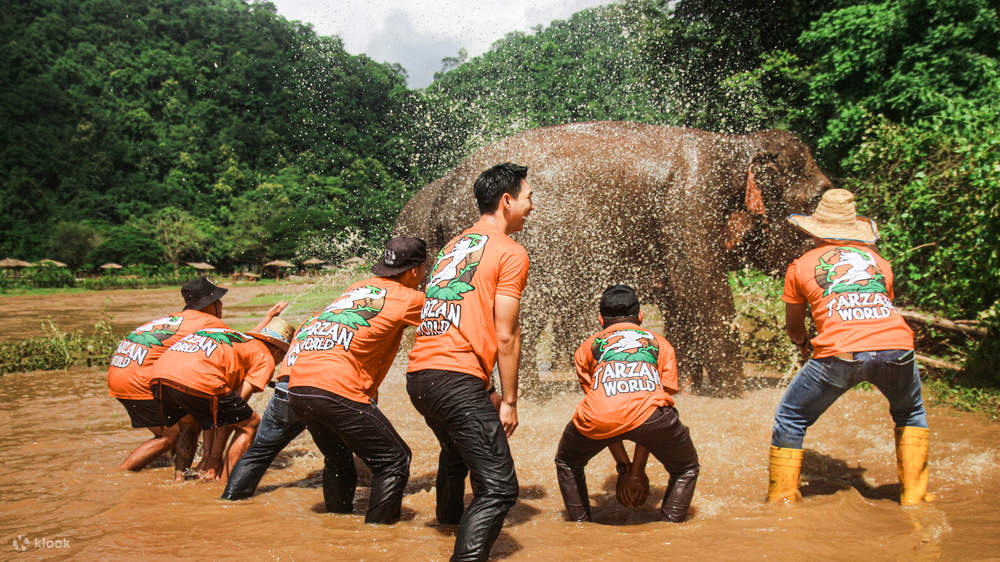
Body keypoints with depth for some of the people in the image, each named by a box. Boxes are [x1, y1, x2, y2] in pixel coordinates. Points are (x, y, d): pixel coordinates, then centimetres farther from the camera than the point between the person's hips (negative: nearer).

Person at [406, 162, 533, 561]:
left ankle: (449, 517, 57)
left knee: (455, 452, 35)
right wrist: (509, 401, 0)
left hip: (417, 376, 9)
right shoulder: (510, 252, -2)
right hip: (458, 380, -9)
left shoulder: (452, 246, 21)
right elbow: (506, 336, -7)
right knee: (499, 489, -7)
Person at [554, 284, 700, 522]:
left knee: (567, 464, 32)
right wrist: (637, 469, 29)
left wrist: (624, 468, 35)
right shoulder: (660, 343, 33)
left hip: (598, 420, 0)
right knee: (686, 468, 29)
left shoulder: (587, 347, 33)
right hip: (649, 414, 0)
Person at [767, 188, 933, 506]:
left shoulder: (801, 266, 18)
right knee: (911, 414, 32)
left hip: (839, 354, -3)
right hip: (896, 347, 3)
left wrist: (804, 345, 51)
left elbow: (793, 327, 29)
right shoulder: (878, 260, 24)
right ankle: (914, 496, 32)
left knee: (790, 420, 16)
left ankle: (781, 501, 18)